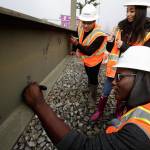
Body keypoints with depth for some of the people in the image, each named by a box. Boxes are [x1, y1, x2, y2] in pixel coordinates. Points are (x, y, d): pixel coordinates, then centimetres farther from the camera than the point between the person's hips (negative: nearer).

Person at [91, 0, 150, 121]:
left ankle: (118, 117, 41)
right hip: (114, 66, 3)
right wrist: (110, 41, -17)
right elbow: (110, 49, 6)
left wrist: (124, 46, -21)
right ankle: (99, 112, 38)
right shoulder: (121, 26, 0)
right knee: (105, 92, 14)